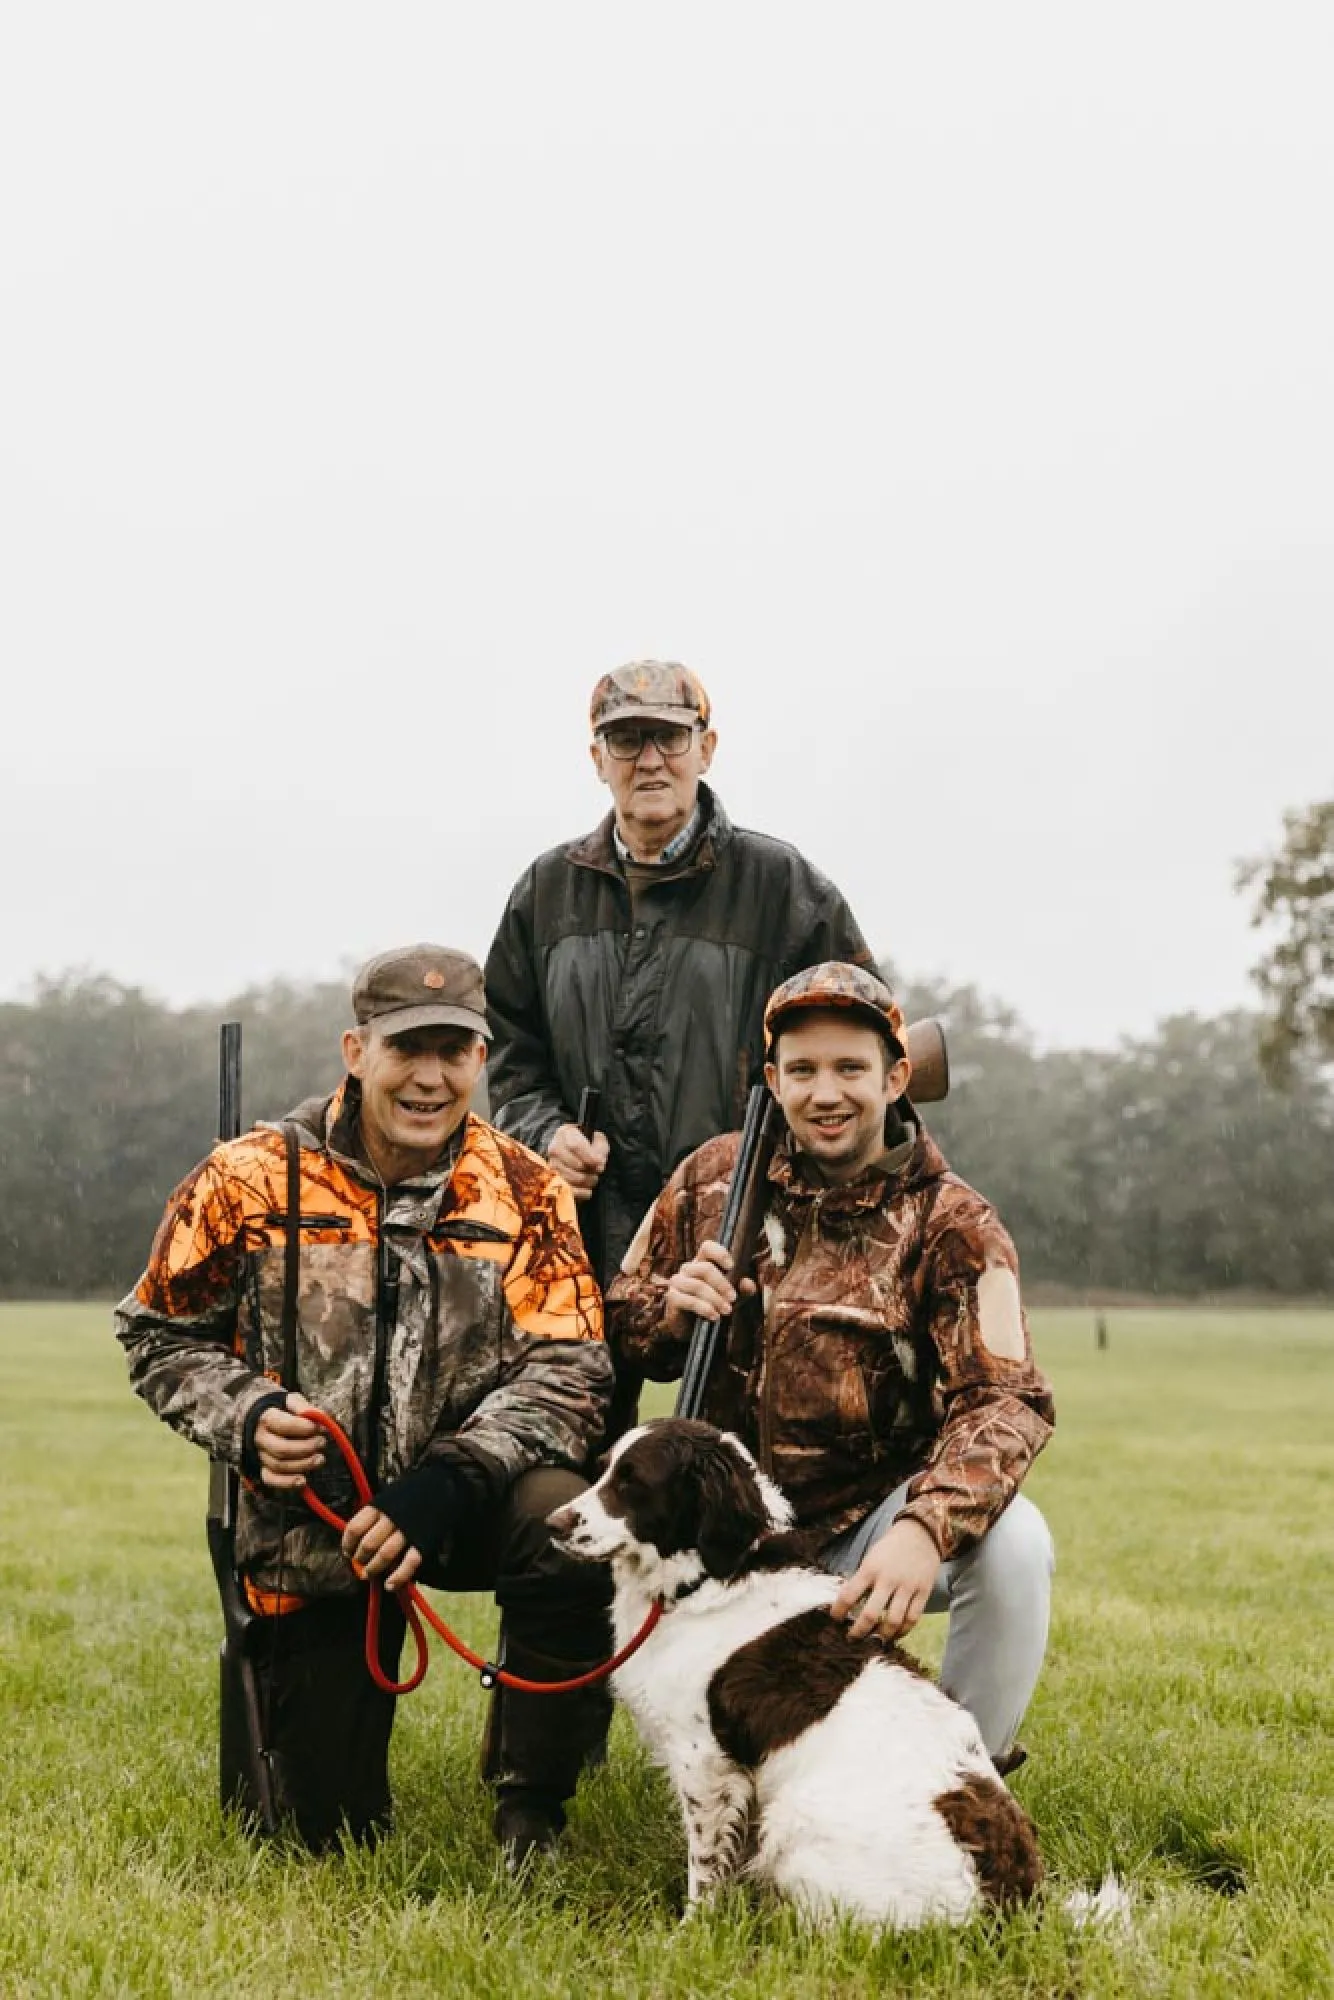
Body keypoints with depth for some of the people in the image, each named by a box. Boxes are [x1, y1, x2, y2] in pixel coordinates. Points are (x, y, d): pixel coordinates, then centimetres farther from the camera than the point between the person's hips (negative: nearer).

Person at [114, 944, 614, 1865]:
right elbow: (160, 1334, 5)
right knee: (337, 1829, 2)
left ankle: (532, 1813, -11)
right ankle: (268, 1712, 41)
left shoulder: (525, 1192, -6)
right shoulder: (250, 1181, -6)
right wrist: (246, 1417, -16)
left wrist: (447, 1482, -28)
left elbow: (568, 1368, -13)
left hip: (468, 1502, 0)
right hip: (315, 1519, 0)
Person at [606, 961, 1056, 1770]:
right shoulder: (714, 1178, 0)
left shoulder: (950, 1223, -10)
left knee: (1012, 1543, -31)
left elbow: (1007, 1398, -23)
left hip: (872, 1516, -3)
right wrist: (671, 1307, -17)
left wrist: (925, 1528, -42)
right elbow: (620, 1323, 9)